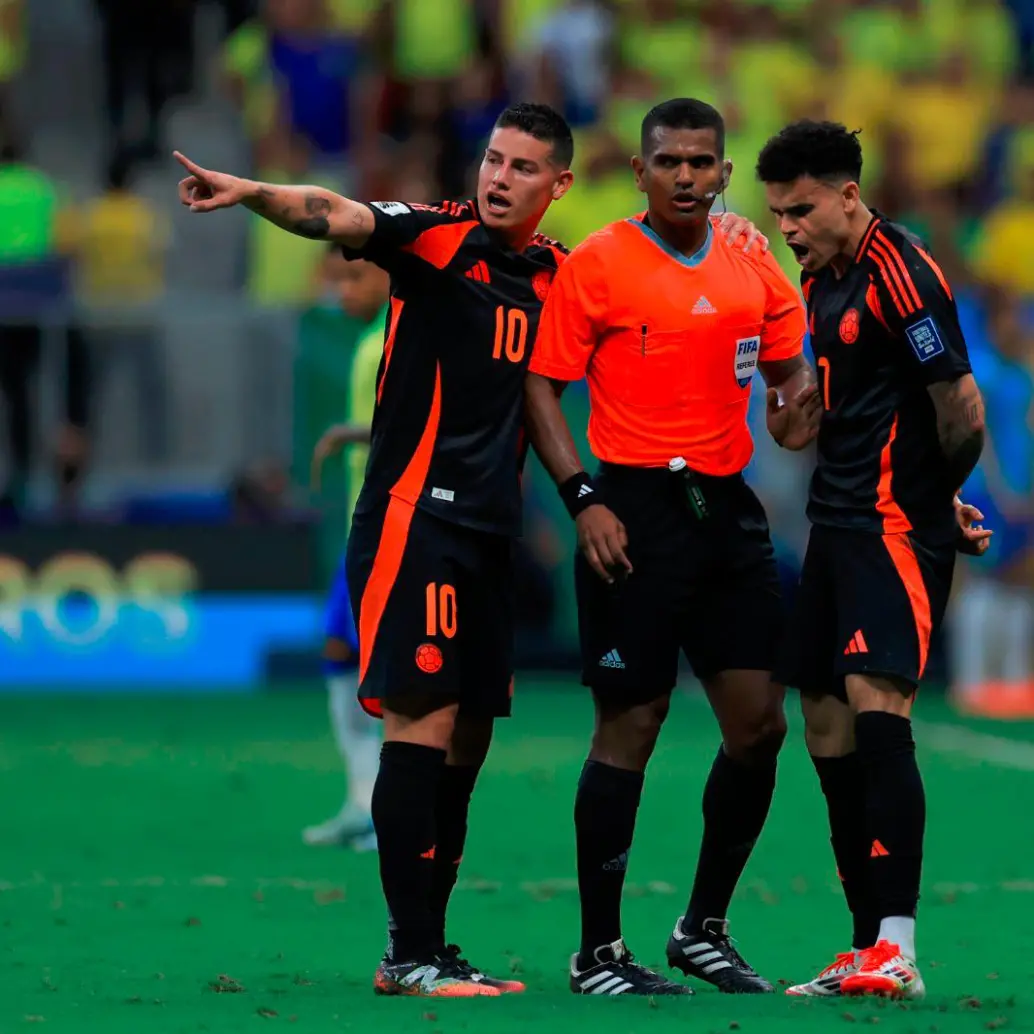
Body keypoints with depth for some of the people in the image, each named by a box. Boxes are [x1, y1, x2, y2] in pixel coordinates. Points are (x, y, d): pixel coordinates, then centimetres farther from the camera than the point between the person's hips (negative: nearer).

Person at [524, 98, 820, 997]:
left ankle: (704, 929, 19)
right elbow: (542, 387, -5)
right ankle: (598, 951, 3)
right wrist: (584, 498, -15)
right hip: (636, 508, -6)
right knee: (630, 727, -5)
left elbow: (792, 367, 22)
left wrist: (796, 401, -2)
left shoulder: (753, 267, 11)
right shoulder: (597, 264, -4)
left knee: (760, 723, 4)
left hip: (727, 508, 6)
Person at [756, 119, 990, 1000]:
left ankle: (898, 950, -24)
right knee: (828, 729, 7)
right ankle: (869, 949, 12)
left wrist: (937, 500, 2)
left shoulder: (901, 275, -14)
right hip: (837, 523, 10)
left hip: (896, 525, -10)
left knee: (876, 706, -20)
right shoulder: (821, 277, 15)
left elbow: (961, 408, -15)